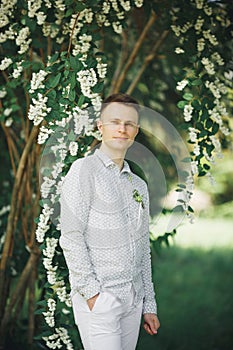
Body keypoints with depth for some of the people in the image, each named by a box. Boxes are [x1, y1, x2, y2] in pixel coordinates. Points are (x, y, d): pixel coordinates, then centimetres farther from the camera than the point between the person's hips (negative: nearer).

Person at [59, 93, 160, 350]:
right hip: (98, 298, -6)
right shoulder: (83, 170, -5)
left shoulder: (139, 186, 16)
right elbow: (70, 238, -11)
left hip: (133, 299, 6)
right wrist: (91, 291, -15)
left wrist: (149, 305, 15)